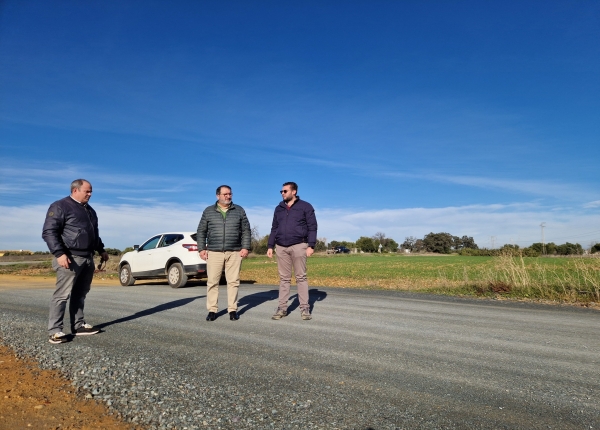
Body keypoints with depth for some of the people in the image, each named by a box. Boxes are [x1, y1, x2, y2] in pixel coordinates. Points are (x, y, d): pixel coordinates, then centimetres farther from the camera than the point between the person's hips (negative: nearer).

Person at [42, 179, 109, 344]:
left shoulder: (90, 210, 19)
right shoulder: (60, 206, -6)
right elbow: (49, 232, -13)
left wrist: (101, 250, 24)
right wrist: (59, 253, -22)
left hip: (88, 258, 8)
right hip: (70, 258, -8)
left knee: (80, 294, 12)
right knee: (62, 294, -8)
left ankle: (78, 325, 19)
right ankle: (54, 330, -3)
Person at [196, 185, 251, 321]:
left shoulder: (239, 210, 9)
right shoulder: (208, 211, 9)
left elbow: (246, 230, 9)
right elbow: (201, 231, 10)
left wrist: (245, 247, -1)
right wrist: (202, 249, 1)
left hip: (234, 253, 0)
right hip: (214, 252, 0)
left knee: (233, 282, 1)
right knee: (212, 282, 0)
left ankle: (232, 310, 10)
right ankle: (212, 310, 9)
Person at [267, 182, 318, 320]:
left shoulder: (305, 206, 1)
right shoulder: (279, 209, 15)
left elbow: (312, 227, -3)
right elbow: (274, 229, 16)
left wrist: (311, 245, -12)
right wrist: (270, 246, 8)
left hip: (298, 246, -4)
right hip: (281, 247, 4)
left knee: (301, 277, -1)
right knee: (284, 278, 6)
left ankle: (304, 308, 5)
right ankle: (282, 308, 10)